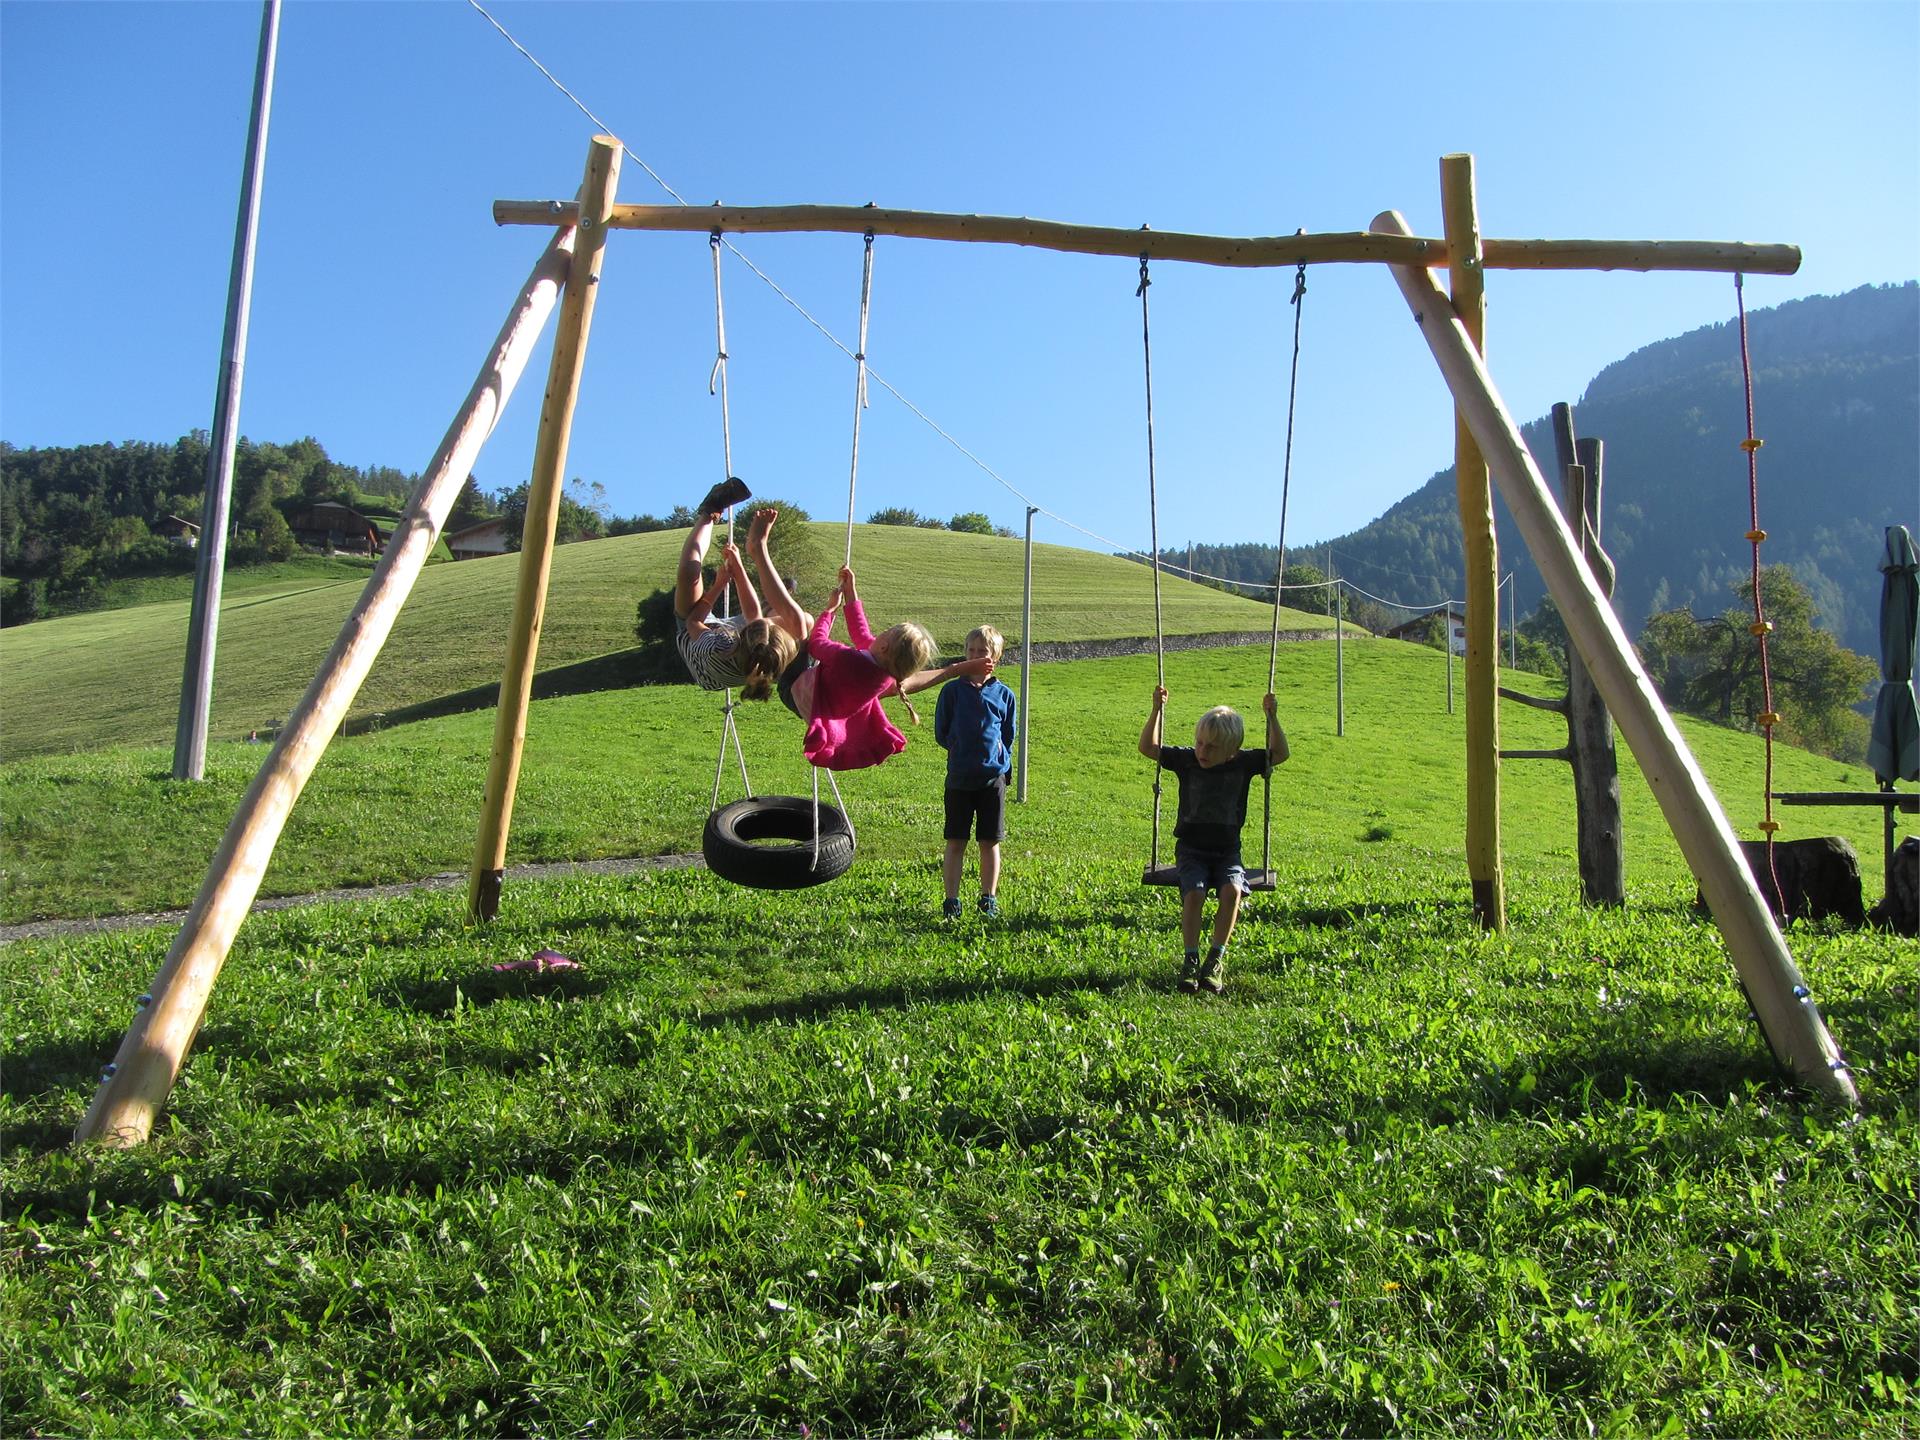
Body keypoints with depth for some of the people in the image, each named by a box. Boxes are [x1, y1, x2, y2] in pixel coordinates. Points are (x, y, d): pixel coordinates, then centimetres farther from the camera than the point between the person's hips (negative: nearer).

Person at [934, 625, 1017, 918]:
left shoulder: (1004, 695, 5)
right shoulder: (952, 691, 1)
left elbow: (1009, 737, 12)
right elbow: (941, 732, 4)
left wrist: (999, 755, 0)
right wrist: (961, 750, -3)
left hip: (993, 777, 1)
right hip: (959, 778, -1)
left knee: (990, 842, 7)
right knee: (955, 842, 2)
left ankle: (989, 899, 17)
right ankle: (951, 900, 10)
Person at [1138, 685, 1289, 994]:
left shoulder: (1243, 763, -1)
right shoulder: (1186, 759, -2)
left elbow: (1279, 754, 0)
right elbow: (1148, 748, -2)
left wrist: (1272, 717, -10)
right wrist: (1156, 710, -12)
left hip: (1227, 850, 1)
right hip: (1191, 849, -1)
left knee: (1232, 890, -28)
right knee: (1194, 893, -28)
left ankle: (1216, 959, -14)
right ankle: (1191, 960, -15)